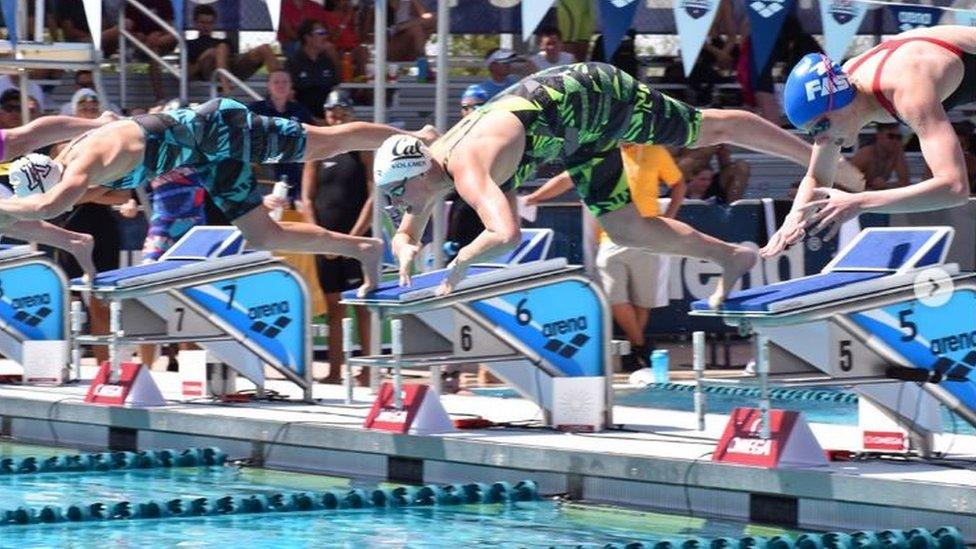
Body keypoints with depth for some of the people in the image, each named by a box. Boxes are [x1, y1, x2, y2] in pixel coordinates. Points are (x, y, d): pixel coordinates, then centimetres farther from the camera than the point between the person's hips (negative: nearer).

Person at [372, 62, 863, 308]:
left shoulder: (468, 169, -37)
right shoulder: (427, 166, -9)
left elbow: (507, 235, -52)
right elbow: (405, 235, 5)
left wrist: (460, 263, -38)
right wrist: (407, 249, -18)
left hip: (591, 93, -8)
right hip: (580, 134, 8)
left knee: (709, 129, 8)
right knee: (624, 229, 9)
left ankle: (820, 156, 24)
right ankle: (730, 258, 24)